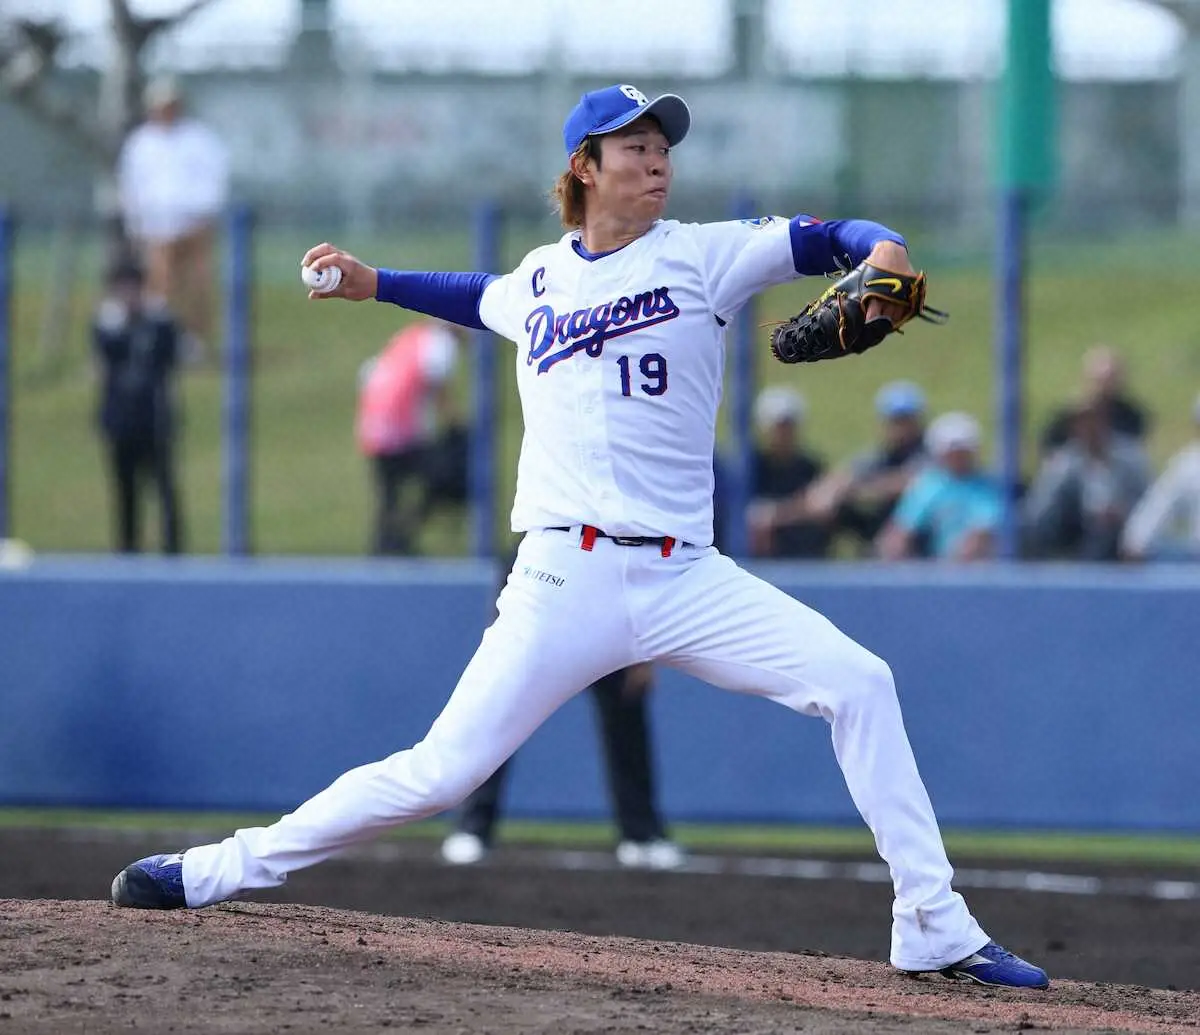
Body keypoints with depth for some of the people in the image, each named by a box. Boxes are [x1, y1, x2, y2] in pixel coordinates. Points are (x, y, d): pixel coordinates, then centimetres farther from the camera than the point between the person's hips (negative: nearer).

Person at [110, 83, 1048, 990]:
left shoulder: (701, 256, 5)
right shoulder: (541, 278, 13)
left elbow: (824, 240, -3)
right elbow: (480, 299, 37)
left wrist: (882, 253, -23)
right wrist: (372, 284, 32)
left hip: (686, 576, 0)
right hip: (566, 578, 0)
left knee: (858, 683, -15)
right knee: (443, 771, -8)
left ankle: (934, 929, -10)